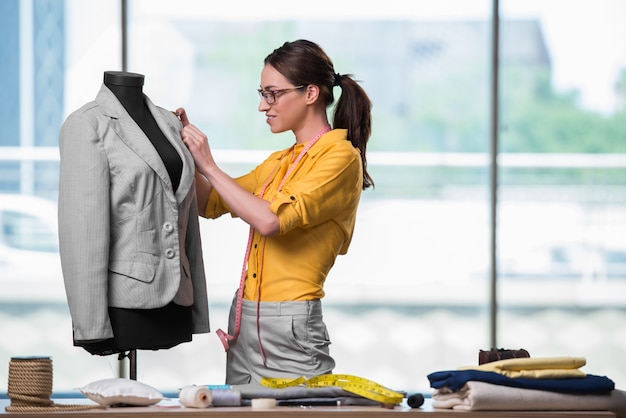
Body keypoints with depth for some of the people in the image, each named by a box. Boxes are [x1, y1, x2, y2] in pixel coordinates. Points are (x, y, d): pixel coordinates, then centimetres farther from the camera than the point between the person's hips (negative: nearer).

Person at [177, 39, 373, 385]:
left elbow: (271, 219, -23)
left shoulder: (341, 158, -10)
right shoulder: (280, 162, 15)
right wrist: (189, 151, 11)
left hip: (290, 330, -8)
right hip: (244, 325, 8)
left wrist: (209, 166, -14)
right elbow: (210, 204, 26)